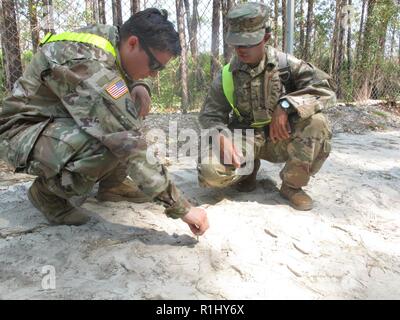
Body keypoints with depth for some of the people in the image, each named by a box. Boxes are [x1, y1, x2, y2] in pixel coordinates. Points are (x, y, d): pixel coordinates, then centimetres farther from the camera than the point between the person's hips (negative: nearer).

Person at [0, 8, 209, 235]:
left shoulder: (109, 36, -6)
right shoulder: (86, 64, -33)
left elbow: (127, 74, 17)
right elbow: (131, 145, -37)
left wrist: (139, 86, -9)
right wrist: (181, 207, -33)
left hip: (59, 121, 9)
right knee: (112, 142, -34)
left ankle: (112, 183, 7)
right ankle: (48, 190, -8)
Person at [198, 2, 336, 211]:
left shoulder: (285, 63, -10)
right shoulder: (226, 76, -6)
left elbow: (325, 88, -17)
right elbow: (210, 115, -3)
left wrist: (286, 105, -32)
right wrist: (221, 136, -27)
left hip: (280, 137, 0)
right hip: (244, 141, 1)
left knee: (316, 123, -30)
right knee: (210, 173, -26)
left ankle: (292, 185, -9)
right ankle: (249, 167, 10)